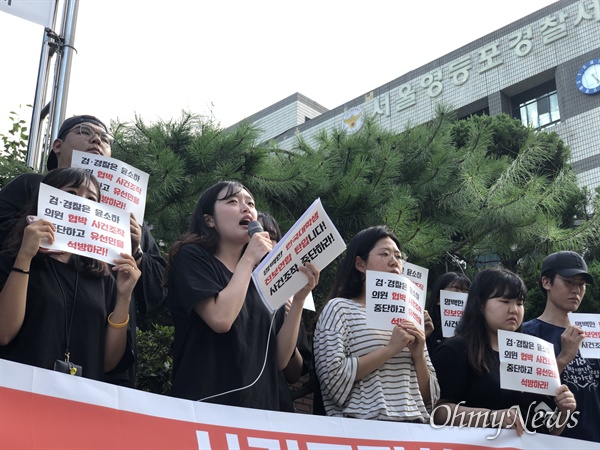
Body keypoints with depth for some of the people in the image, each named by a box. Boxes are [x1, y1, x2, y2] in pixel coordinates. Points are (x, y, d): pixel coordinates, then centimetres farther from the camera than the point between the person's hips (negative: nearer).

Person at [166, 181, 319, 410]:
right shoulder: (192, 256, -3)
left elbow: (280, 359, 5)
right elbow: (221, 319, -21)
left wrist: (298, 298, -5)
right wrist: (249, 258, -10)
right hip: (204, 407, -5)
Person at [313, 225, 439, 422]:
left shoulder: (408, 317, 15)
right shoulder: (339, 307, 1)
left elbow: (430, 397, 14)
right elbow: (333, 378, -11)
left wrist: (418, 355, -2)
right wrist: (390, 349, -12)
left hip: (414, 425, 3)